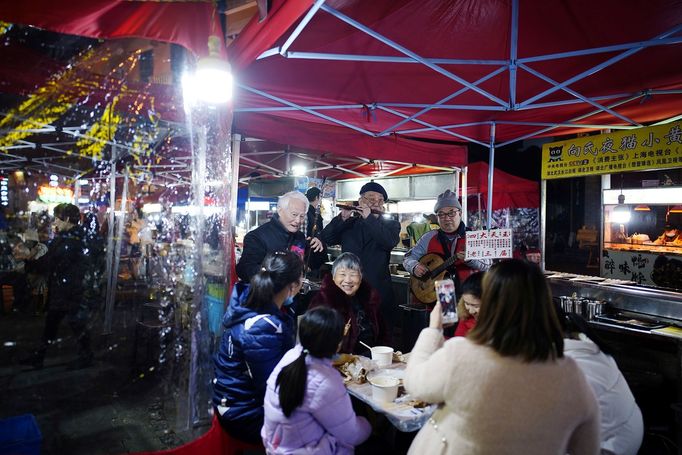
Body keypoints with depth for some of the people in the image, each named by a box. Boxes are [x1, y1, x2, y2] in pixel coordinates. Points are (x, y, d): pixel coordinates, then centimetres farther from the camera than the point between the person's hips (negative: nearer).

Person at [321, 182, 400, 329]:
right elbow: (326, 238, 0)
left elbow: (390, 241, -15)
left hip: (378, 290, -1)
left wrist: (369, 217, -19)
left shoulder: (391, 224, 6)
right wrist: (342, 218, -12)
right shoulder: (348, 224, 11)